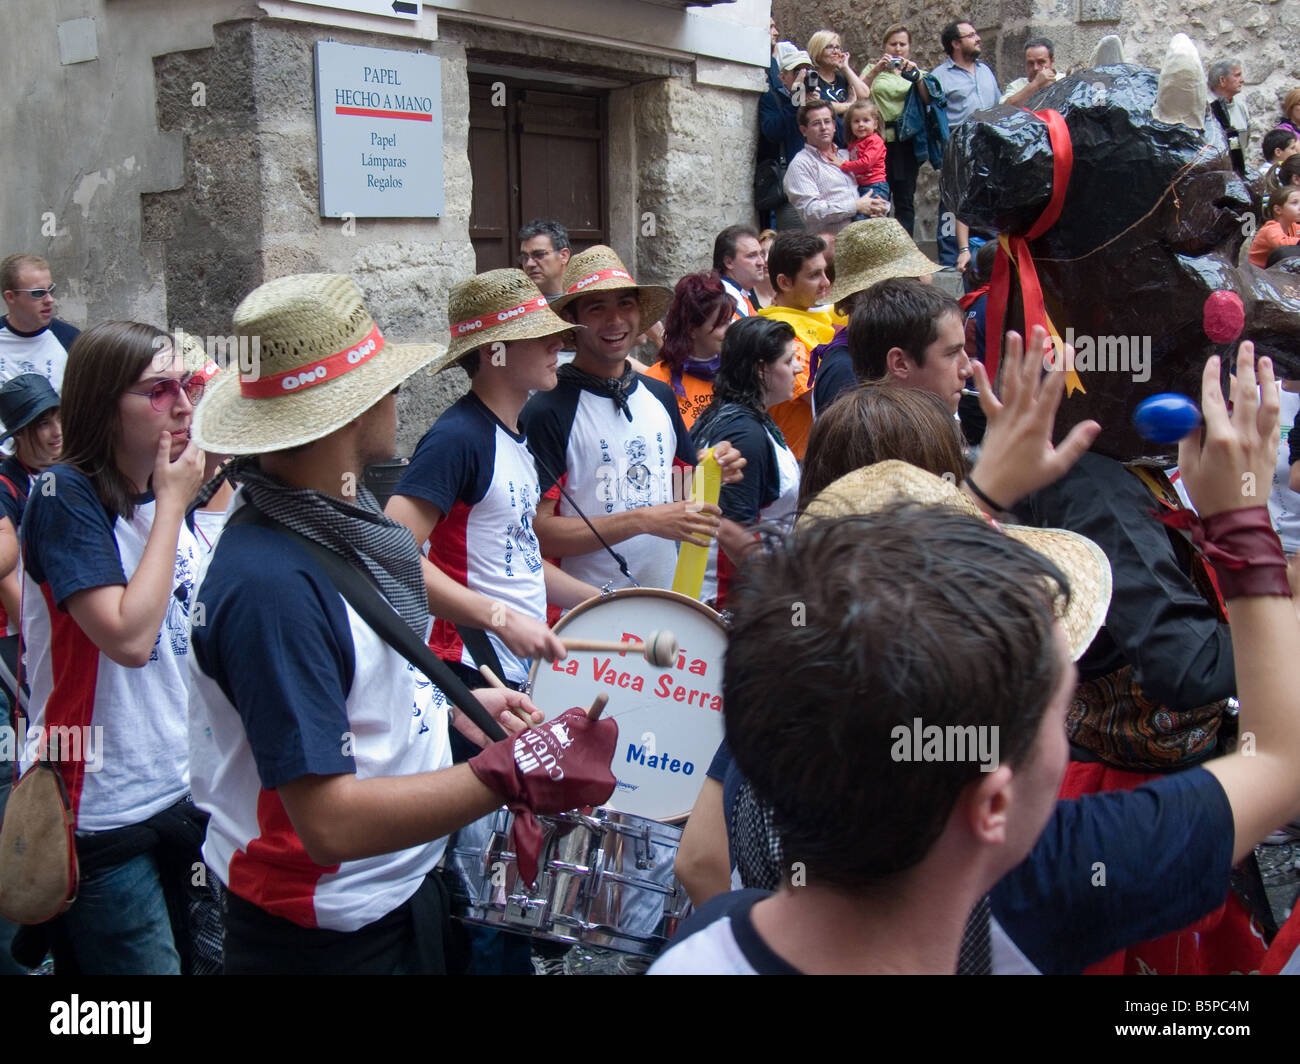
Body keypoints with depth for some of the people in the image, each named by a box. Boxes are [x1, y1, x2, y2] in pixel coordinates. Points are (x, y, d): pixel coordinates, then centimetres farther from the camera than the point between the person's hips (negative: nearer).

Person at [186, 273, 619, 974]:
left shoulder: (339, 521, 1)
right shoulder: (271, 582, -29)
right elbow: (331, 821, -30)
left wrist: (460, 705, 6)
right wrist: (517, 773, -31)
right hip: (326, 939, -8)